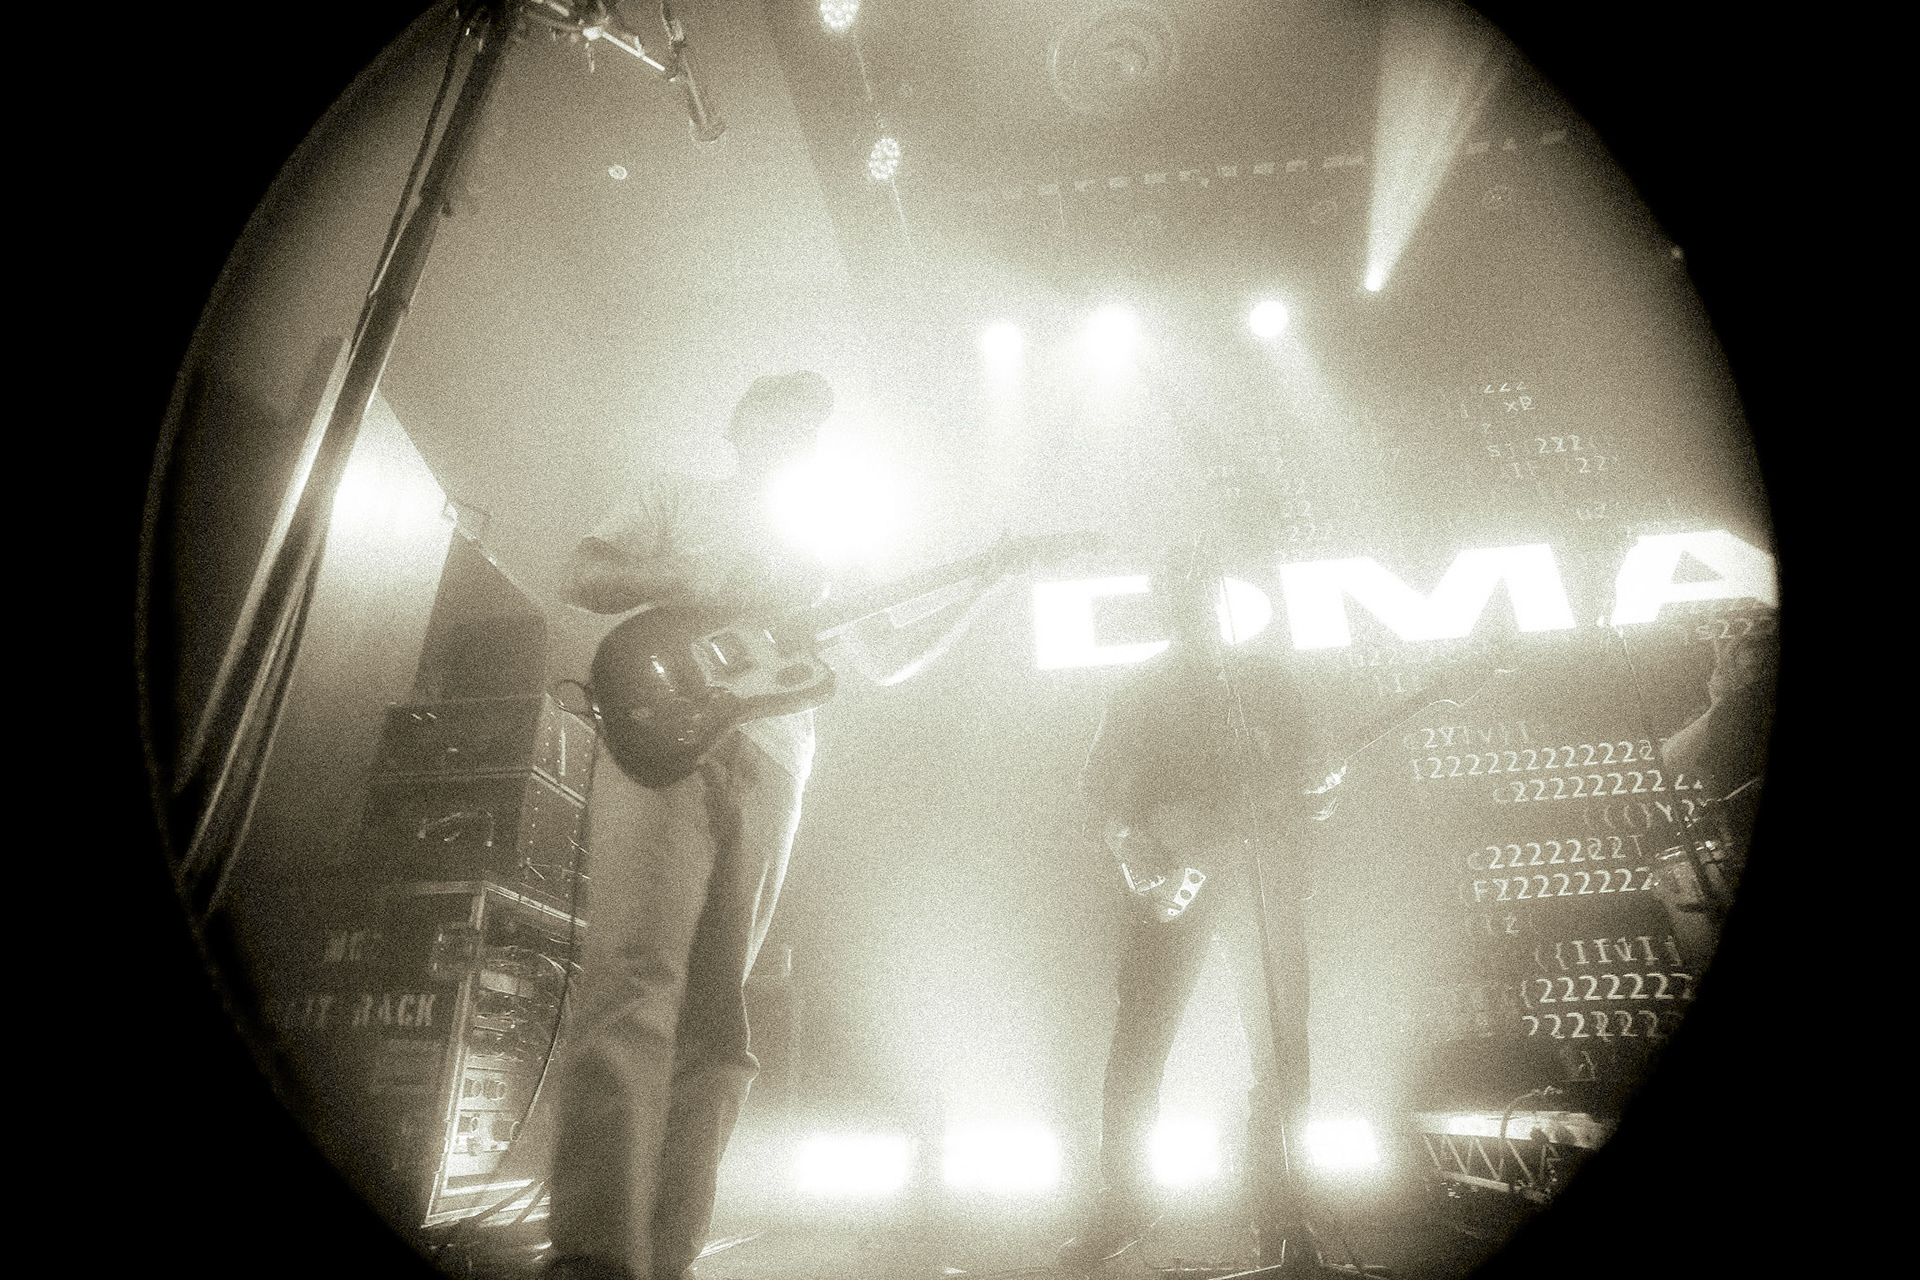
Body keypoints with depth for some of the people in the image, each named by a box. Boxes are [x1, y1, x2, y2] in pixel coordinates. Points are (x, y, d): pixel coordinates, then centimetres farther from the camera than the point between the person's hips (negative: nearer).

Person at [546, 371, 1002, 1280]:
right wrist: (694, 585, -9)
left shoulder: (806, 561, 31)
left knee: (715, 1026, -2)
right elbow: (583, 578, 7)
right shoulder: (680, 499, 21)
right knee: (636, 979, -24)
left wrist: (983, 589, 19)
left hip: (767, 775, 5)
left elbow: (887, 662, 27)